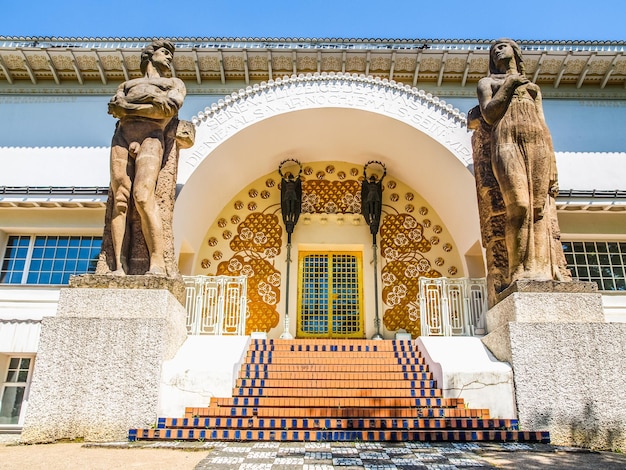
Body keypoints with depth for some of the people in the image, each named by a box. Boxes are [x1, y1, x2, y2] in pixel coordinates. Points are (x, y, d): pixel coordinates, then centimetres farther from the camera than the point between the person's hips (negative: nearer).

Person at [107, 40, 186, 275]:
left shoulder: (174, 83, 26)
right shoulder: (127, 84, 33)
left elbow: (171, 108, 4)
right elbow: (114, 107, 12)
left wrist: (130, 107, 5)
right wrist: (154, 102, 1)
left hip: (151, 135, -3)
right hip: (122, 134, 3)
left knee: (143, 196, -24)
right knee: (120, 199, -13)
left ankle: (157, 264, -30)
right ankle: (118, 266, -19)